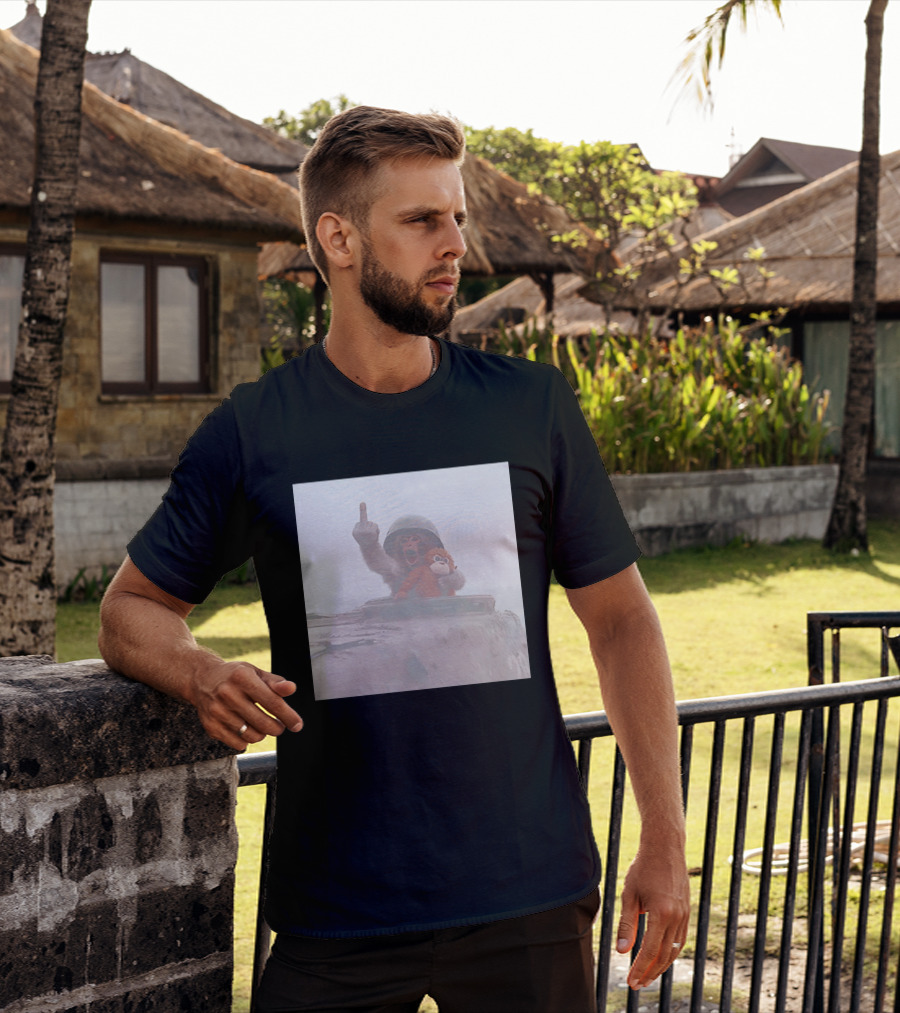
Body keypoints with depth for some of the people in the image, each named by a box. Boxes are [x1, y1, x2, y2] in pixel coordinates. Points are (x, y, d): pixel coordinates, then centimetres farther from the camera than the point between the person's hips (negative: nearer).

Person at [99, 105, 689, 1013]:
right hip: (337, 906, 0)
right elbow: (132, 610, 8)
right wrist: (204, 677, -15)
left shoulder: (533, 408, 2)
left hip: (529, 900, 1)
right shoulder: (252, 432, -1)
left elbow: (620, 618, 5)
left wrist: (664, 839, 1)